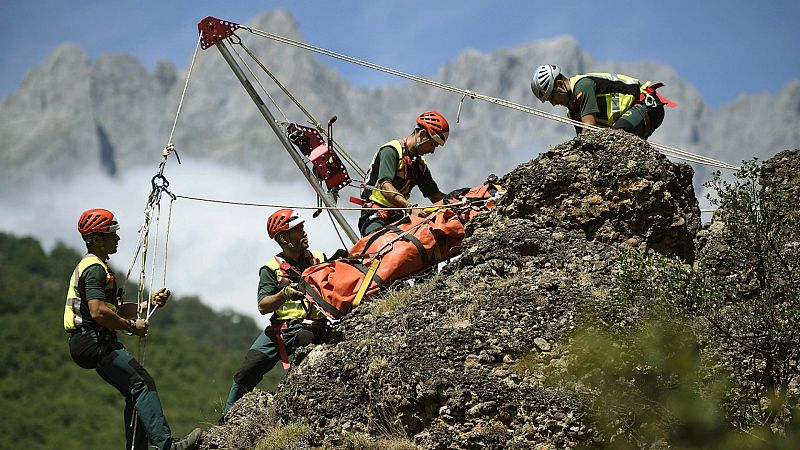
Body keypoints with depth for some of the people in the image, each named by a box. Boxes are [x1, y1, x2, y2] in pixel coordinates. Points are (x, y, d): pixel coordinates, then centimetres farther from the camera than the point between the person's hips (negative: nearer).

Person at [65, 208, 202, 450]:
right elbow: (98, 312, -24)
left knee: (136, 393, 8)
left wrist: (149, 302, 17)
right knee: (143, 384, -18)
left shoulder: (90, 266, 23)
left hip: (93, 343, 11)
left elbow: (114, 308, 25)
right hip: (96, 342, -11)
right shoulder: (95, 268, -12)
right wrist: (132, 326, -13)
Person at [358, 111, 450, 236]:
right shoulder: (391, 150, -7)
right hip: (375, 216, -8)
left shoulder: (420, 164, 20)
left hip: (396, 217, 8)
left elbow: (434, 195, 18)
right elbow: (385, 186, -21)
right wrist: (410, 207, -35)